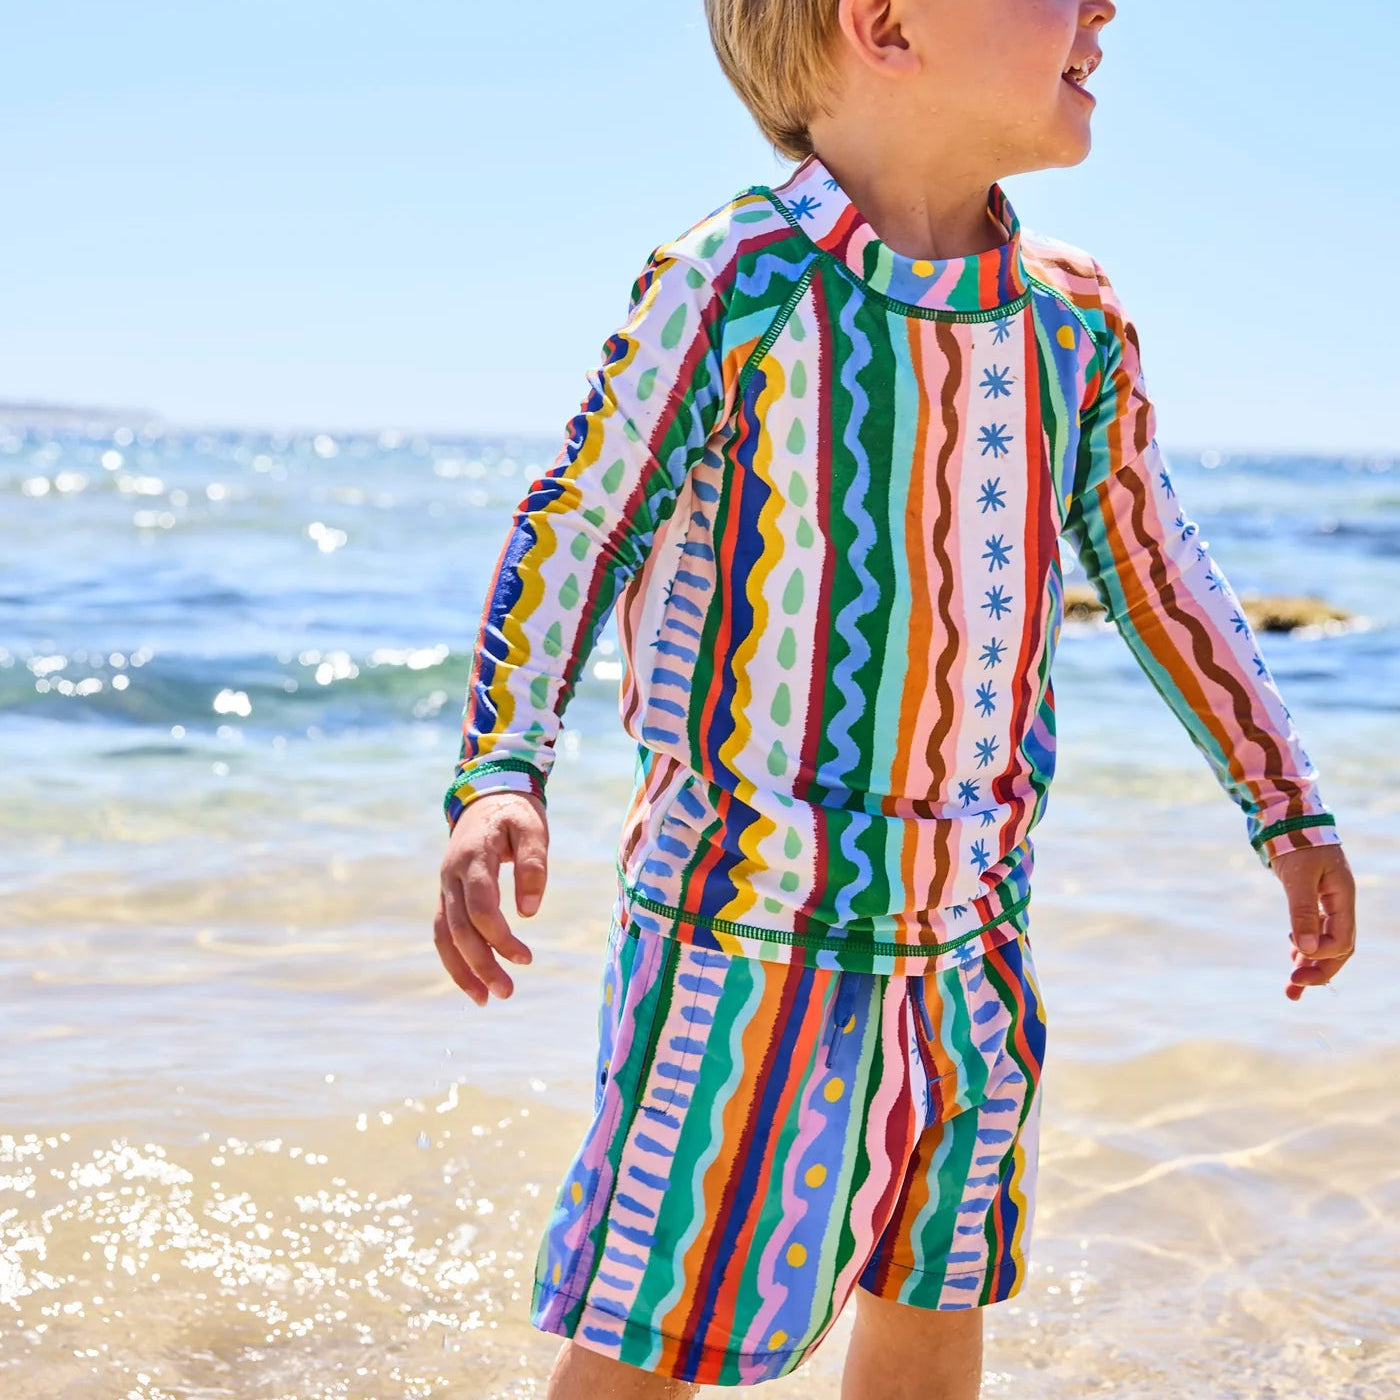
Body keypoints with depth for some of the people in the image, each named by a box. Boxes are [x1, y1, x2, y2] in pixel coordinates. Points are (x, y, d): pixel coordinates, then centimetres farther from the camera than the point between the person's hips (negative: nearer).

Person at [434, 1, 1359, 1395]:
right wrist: (498, 774, -19)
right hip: (749, 916, -6)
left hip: (969, 923, 6)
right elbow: (574, 527, -8)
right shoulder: (736, 281, -13)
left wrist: (1286, 806, 22)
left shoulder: (1075, 323, 4)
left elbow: (1153, 566, 16)